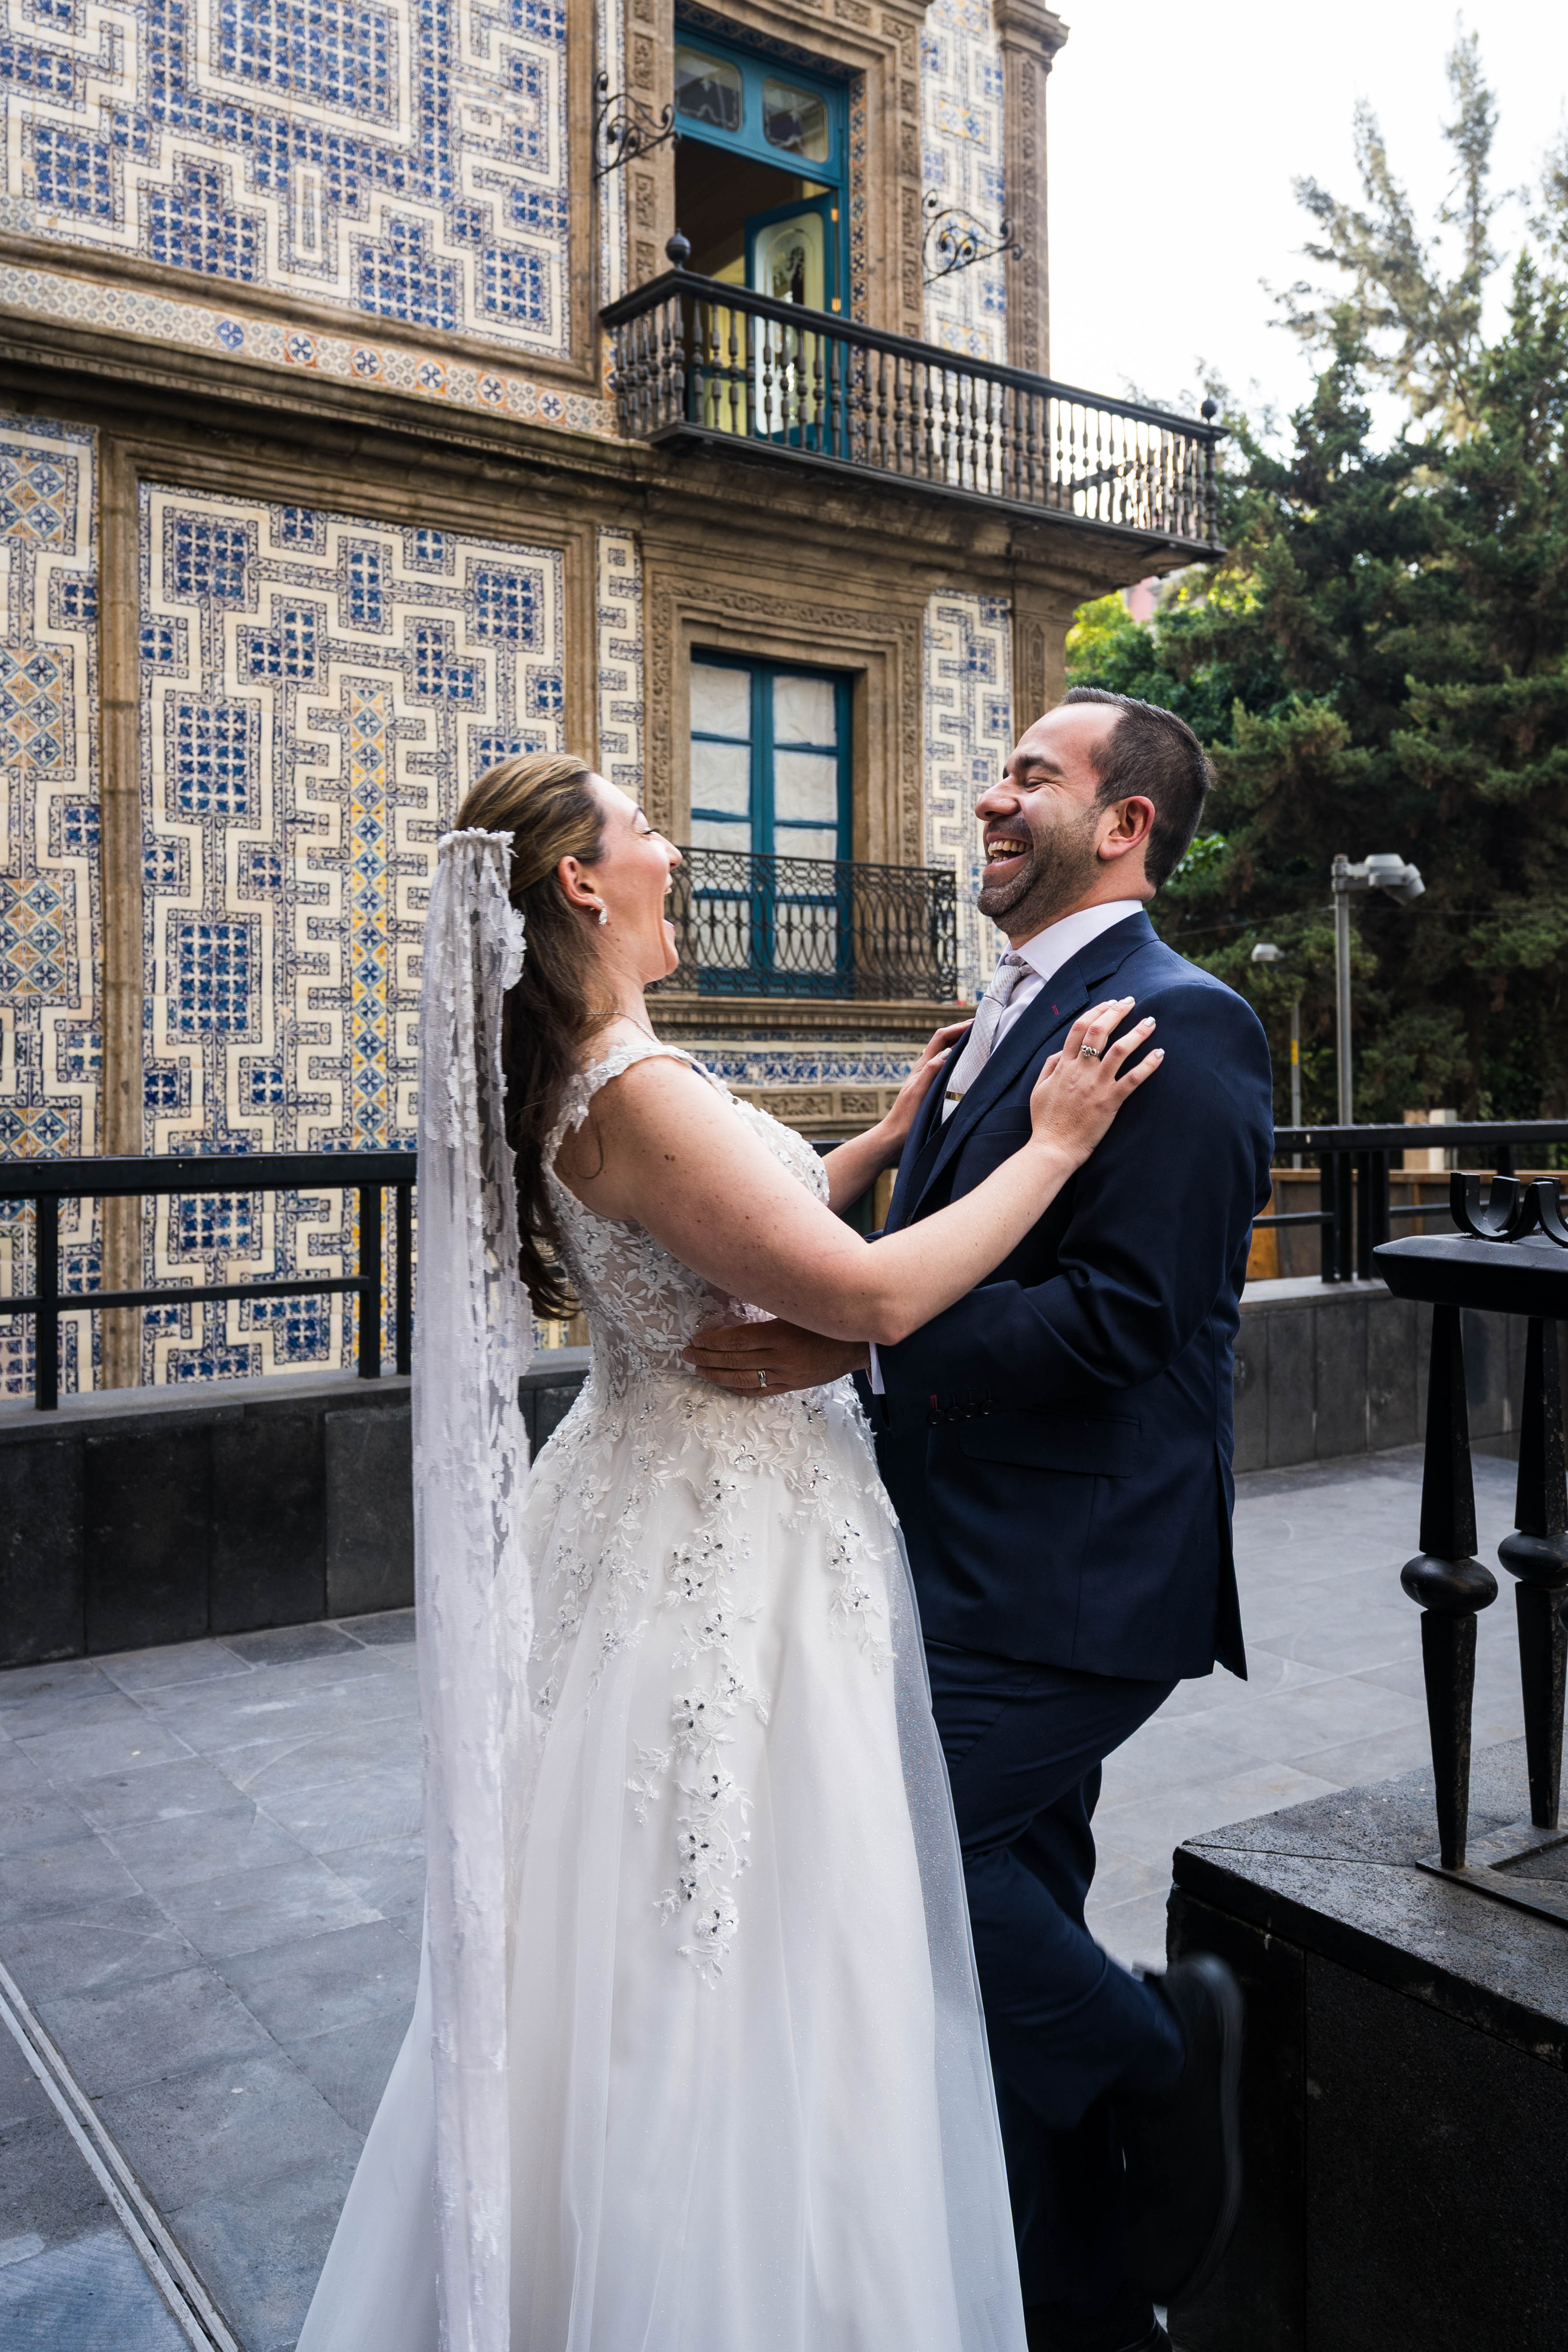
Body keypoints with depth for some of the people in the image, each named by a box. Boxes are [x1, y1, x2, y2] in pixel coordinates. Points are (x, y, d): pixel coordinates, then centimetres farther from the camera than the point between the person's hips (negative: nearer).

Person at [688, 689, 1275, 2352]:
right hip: (980, 1565, 9)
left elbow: (1119, 1319, -24)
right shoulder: (1010, 1017, 15)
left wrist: (857, 1336, -26)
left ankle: (1152, 2058, 13)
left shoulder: (1178, 1024, -14)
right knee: (1016, 1912, 17)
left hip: (1071, 1581, -9)